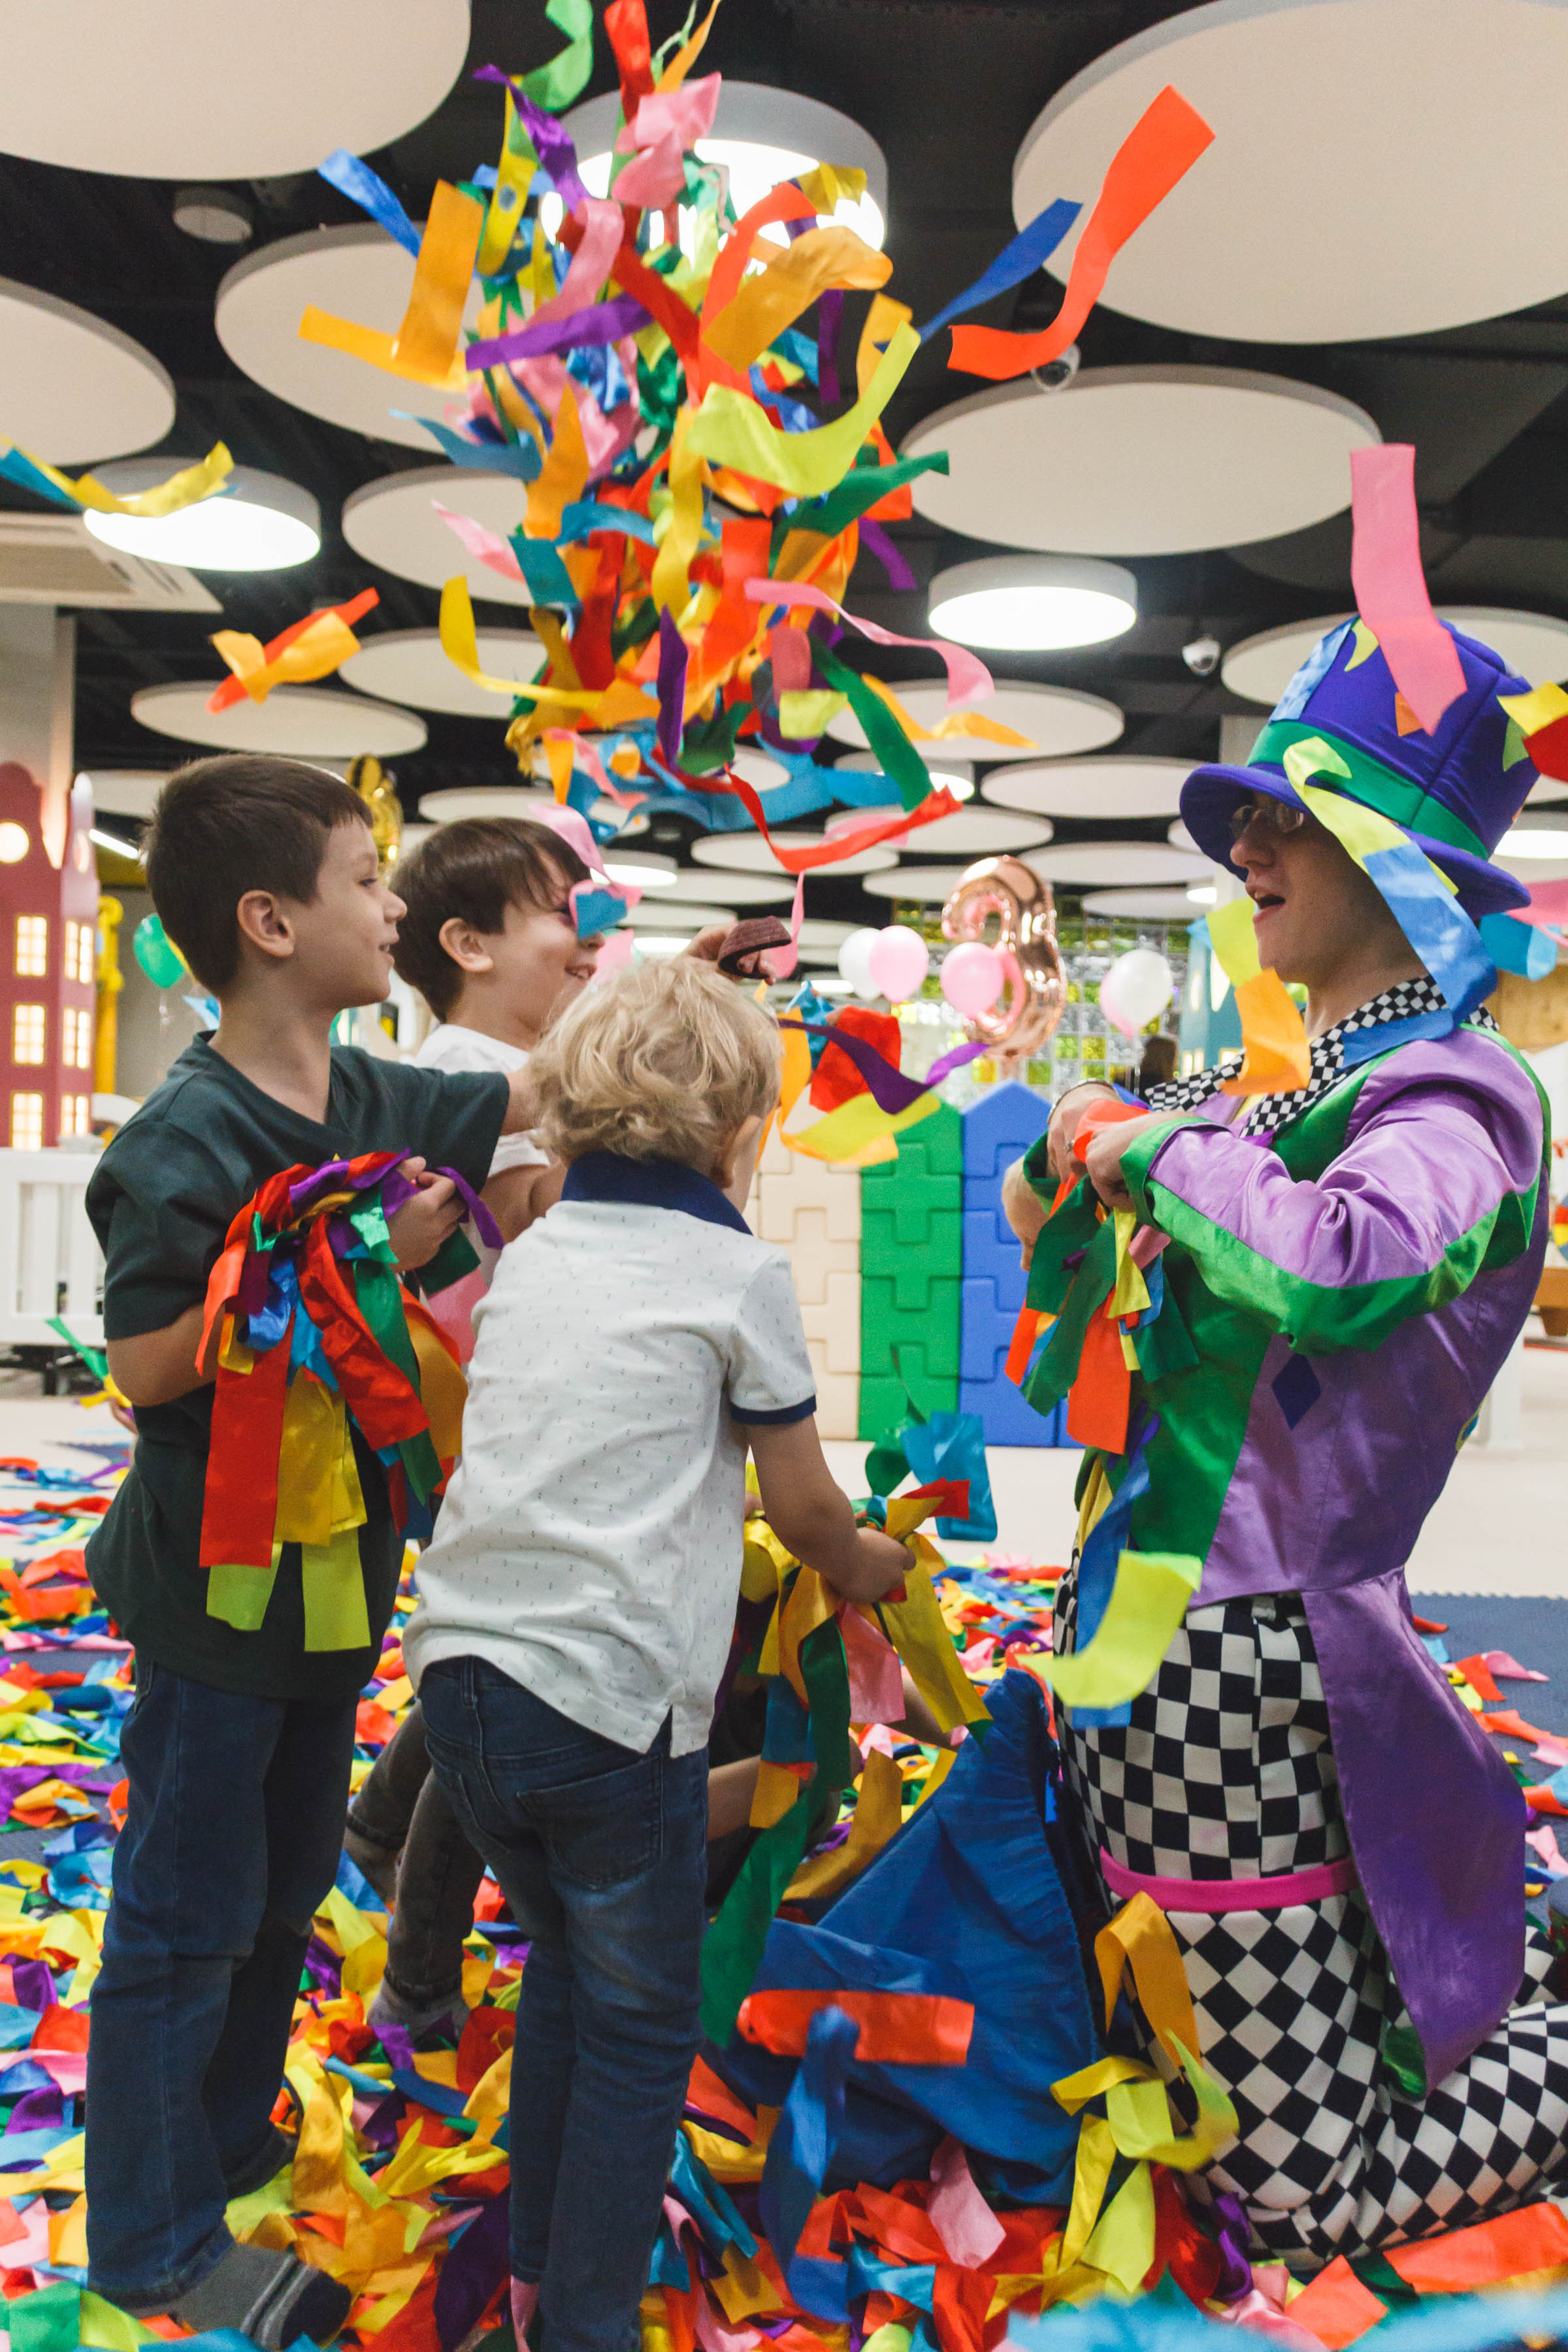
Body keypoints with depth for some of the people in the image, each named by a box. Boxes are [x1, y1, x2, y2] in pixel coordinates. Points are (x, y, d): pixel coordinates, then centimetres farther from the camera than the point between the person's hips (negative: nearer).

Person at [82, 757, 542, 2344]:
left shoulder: (376, 1100, -1)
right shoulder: (185, 1146, -23)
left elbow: (540, 1098, 10)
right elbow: (145, 1366, -23)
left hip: (332, 1567, 8)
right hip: (215, 1588, -8)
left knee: (288, 1883, 22)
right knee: (187, 1916, 8)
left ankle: (233, 2146, 44)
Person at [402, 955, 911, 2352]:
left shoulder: (529, 1256, 11)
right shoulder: (738, 1271, -5)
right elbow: (806, 1510, 2)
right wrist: (872, 1569, 24)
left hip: (460, 1673, 6)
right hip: (613, 1701, -6)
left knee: (564, 1962, 26)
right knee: (638, 2021, 13)